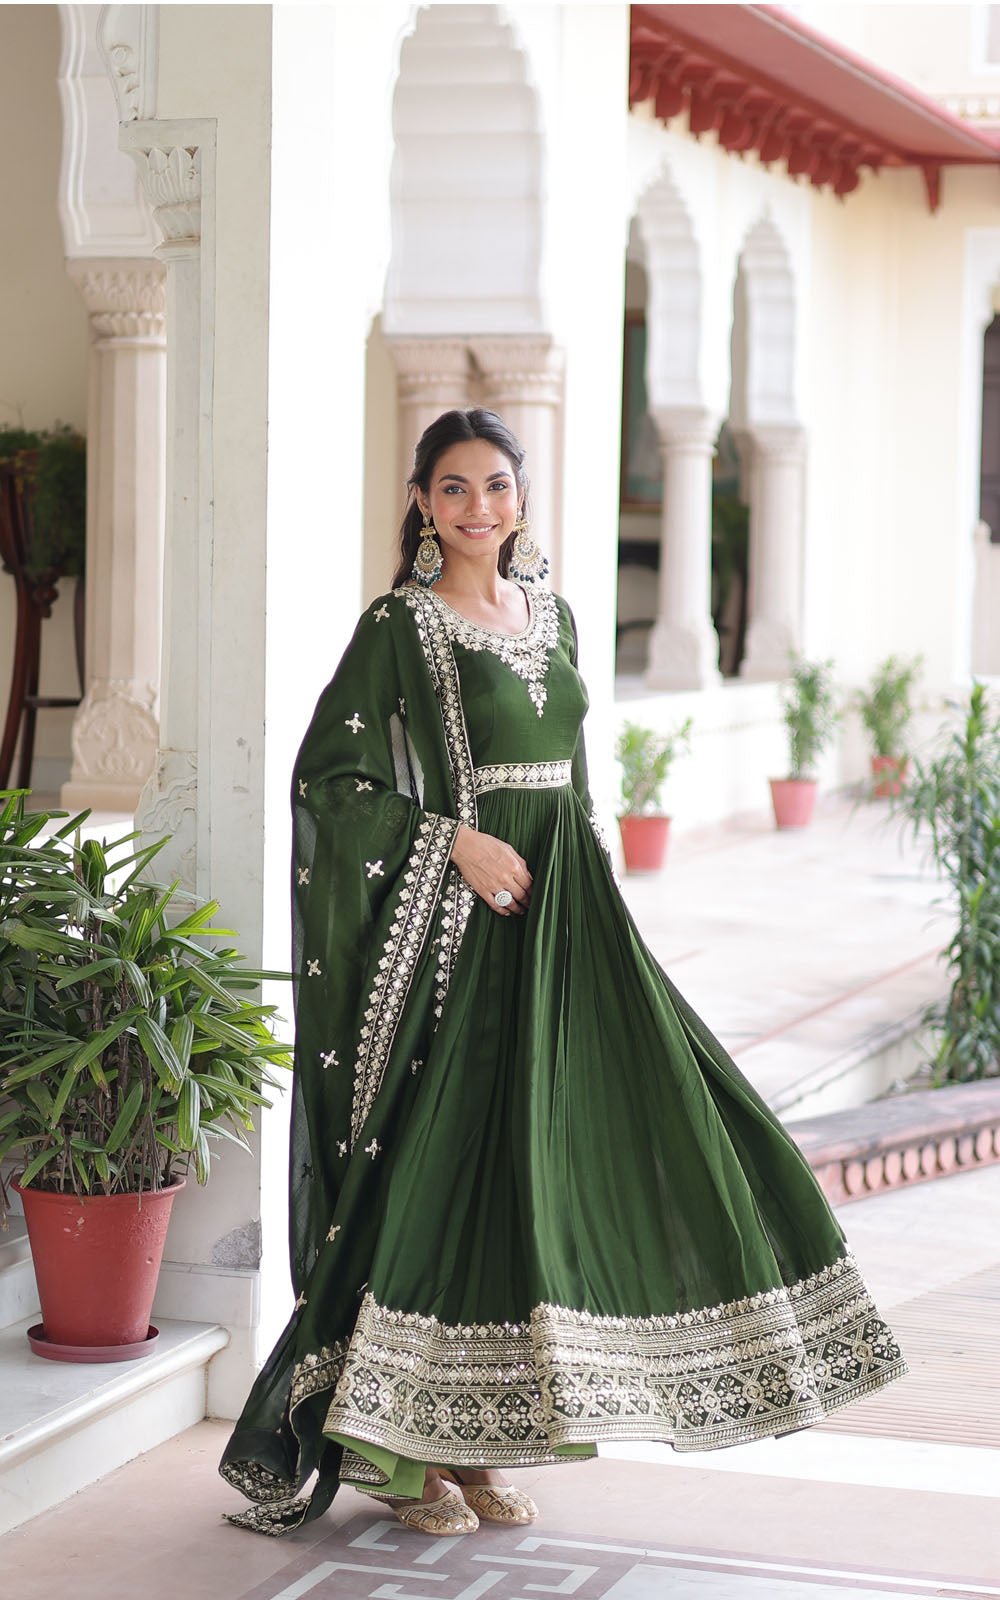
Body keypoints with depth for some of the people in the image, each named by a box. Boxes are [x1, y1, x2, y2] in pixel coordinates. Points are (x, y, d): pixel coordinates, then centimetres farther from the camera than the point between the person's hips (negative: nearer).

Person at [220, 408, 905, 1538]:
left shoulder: (550, 616, 14)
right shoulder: (401, 625, -6)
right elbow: (327, 777, -10)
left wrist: (587, 894, 15)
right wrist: (454, 837, -17)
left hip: (562, 912, 7)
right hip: (456, 916, -7)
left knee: (545, 1161, 3)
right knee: (448, 1159, -7)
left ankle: (472, 1448, 12)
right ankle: (396, 1451, 4)